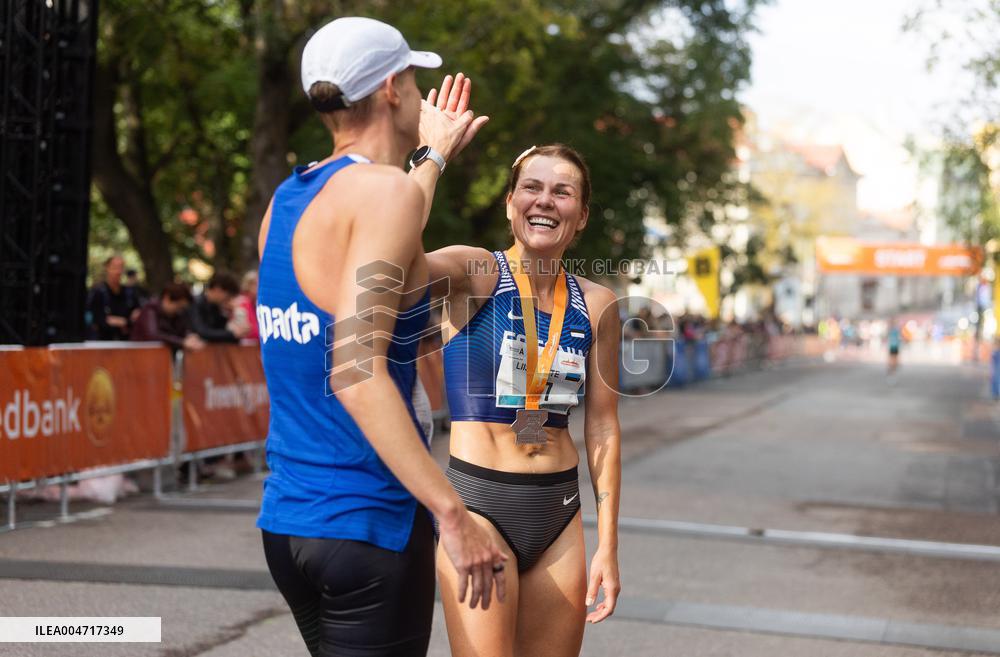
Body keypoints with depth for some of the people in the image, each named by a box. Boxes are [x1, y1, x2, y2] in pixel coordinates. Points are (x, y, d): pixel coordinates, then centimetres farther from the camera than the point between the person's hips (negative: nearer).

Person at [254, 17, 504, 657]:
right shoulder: (385, 189, -14)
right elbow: (356, 372, -24)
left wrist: (433, 158, 48)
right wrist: (454, 514, -25)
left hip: (286, 522, 8)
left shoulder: (287, 199, 10)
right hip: (370, 523, -8)